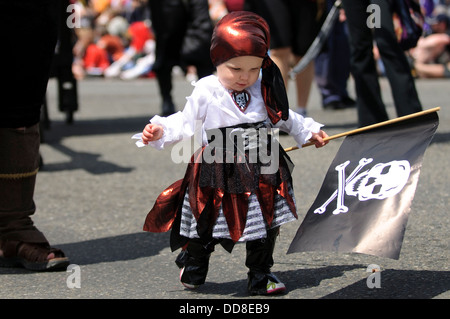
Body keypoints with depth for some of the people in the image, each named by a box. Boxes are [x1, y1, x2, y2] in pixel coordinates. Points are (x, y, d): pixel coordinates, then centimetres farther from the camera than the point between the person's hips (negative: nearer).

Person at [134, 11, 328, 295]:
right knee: (206, 226, 6)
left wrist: (309, 131, 24)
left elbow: (284, 117, 19)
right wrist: (161, 131, -17)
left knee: (265, 226, 8)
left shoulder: (264, 91, 2)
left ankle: (261, 275, 22)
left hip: (261, 174, 3)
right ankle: (193, 268, 30)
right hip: (218, 175, -3)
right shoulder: (206, 91, -8)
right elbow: (186, 123, -2)